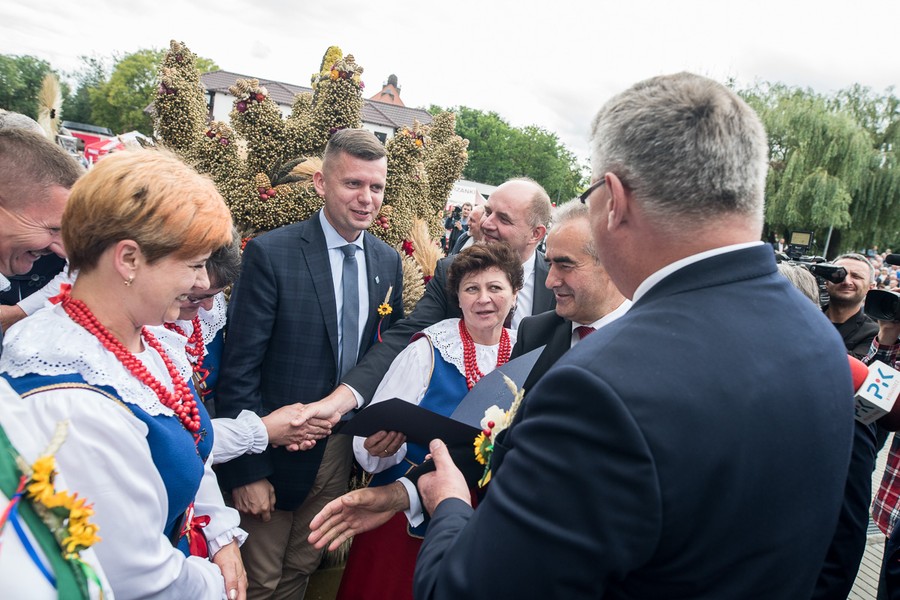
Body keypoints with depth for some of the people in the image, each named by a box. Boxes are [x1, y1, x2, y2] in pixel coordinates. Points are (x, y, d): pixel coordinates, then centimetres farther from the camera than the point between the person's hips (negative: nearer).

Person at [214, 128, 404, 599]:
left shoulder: (388, 261, 2)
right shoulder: (271, 253, -14)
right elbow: (239, 369, -14)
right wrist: (246, 471, -14)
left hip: (343, 448, 5)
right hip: (275, 449, -4)